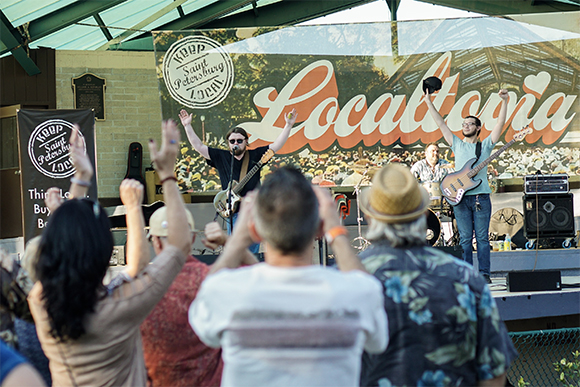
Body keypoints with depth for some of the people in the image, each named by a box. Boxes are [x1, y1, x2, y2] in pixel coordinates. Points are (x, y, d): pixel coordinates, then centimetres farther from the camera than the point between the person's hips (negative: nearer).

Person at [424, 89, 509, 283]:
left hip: (481, 196, -1)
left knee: (482, 237, 0)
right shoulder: (457, 144, 14)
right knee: (465, 238, 2)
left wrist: (504, 102, -7)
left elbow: (500, 124, 2)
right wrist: (429, 102, 10)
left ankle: (484, 274, 3)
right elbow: (441, 123, 12)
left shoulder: (485, 145, 11)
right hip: (460, 196, 1)